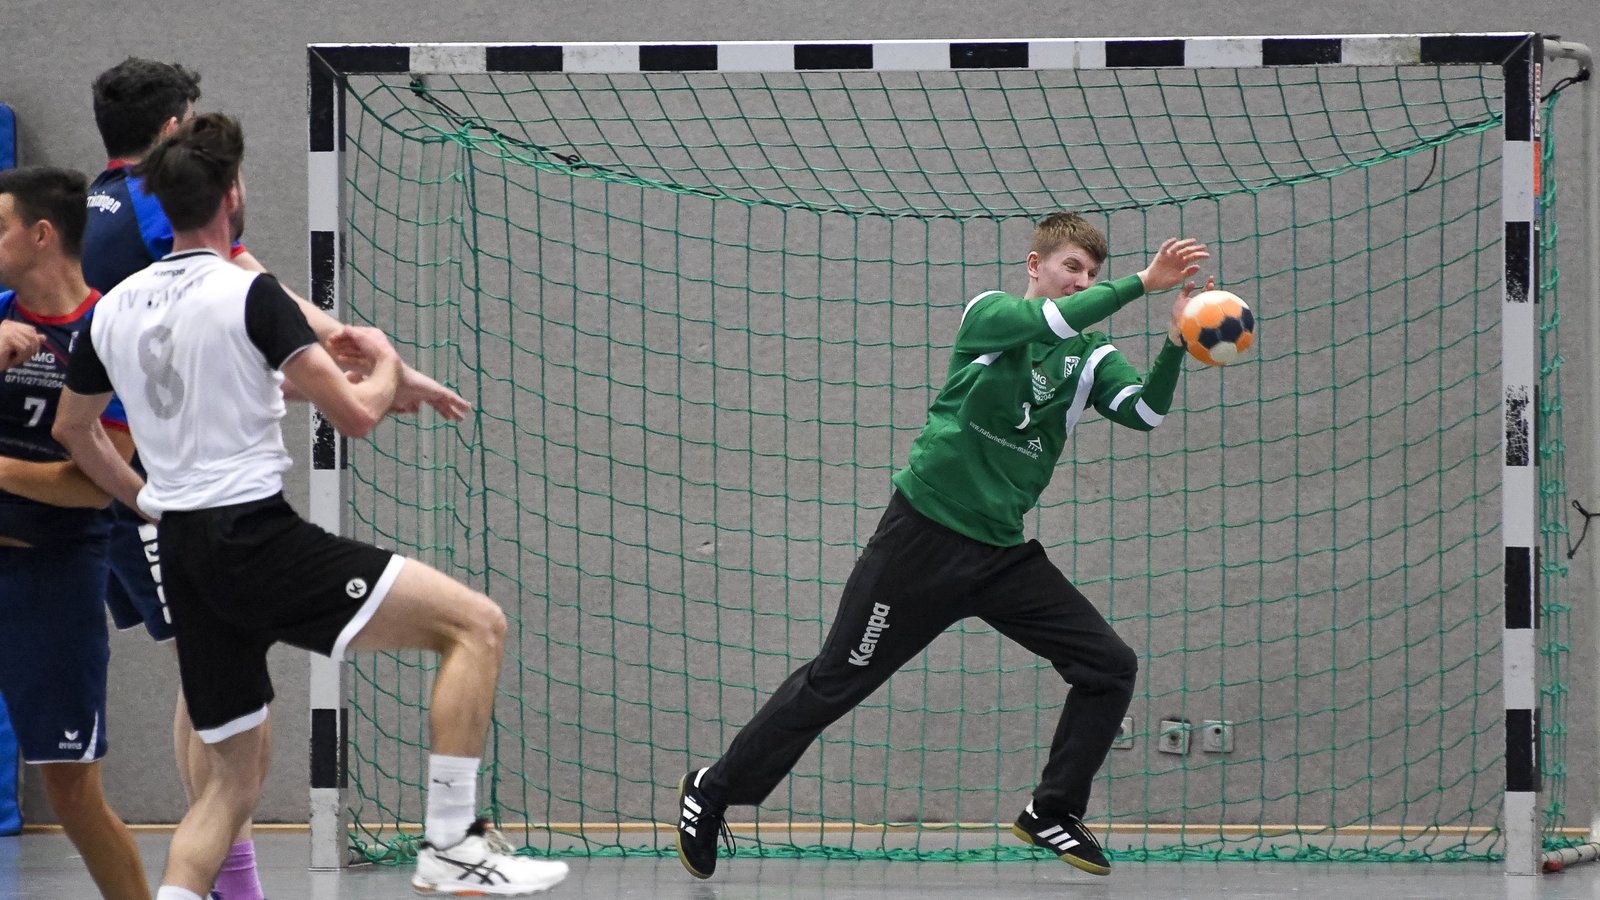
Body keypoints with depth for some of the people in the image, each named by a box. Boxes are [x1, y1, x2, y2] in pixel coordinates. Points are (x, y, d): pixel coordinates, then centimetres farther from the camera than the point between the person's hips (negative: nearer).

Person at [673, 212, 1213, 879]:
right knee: (834, 682, 0)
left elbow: (1144, 412, -11)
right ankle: (713, 791, 15)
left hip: (1003, 551, 5)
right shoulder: (989, 312, -5)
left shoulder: (1091, 357, 6)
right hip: (924, 539, -5)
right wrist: (1142, 283, -29)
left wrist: (1177, 343, -26)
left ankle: (1052, 813, 9)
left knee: (1109, 668, -6)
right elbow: (1050, 321, -27)